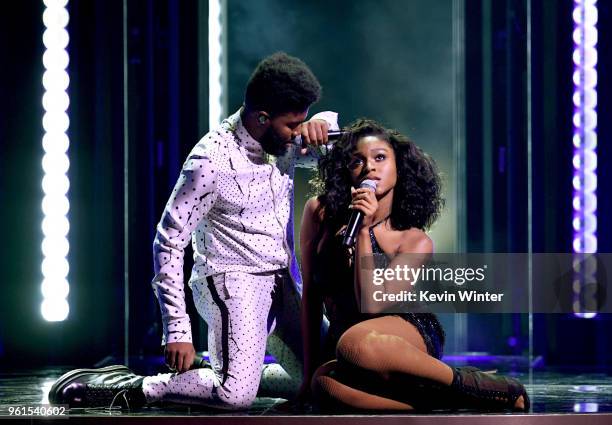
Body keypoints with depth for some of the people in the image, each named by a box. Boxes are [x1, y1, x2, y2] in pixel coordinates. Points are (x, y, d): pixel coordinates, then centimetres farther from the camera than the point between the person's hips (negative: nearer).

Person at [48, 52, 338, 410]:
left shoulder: (285, 141, 1)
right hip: (233, 281, -8)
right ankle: (128, 389, -11)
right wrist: (178, 331, -21)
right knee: (236, 396, -28)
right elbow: (169, 242, -17)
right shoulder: (212, 161, -20)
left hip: (283, 282, 8)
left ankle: (217, 372, 20)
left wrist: (319, 123, -9)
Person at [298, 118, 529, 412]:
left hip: (408, 333, -2)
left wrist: (364, 231, -21)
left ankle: (469, 384, -21)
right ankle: (456, 403, -28)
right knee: (325, 386, -39)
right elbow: (310, 295, 7)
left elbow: (371, 305, -18)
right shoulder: (319, 214, 1)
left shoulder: (415, 242, -5)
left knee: (356, 344, -42)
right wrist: (310, 371, 5)